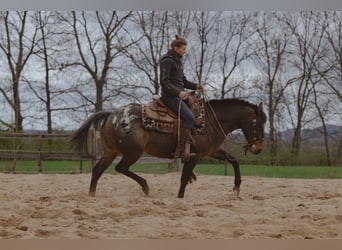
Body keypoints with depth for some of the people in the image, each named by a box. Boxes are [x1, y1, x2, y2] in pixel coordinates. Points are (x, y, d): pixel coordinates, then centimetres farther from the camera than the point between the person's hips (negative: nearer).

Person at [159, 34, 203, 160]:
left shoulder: (177, 61, 19)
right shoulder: (167, 61, -10)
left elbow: (183, 81, 23)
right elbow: (164, 82, -16)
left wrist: (196, 86, 8)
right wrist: (178, 92, -25)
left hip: (178, 95, 10)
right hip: (170, 96, -10)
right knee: (189, 117, -22)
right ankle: (180, 149, -22)